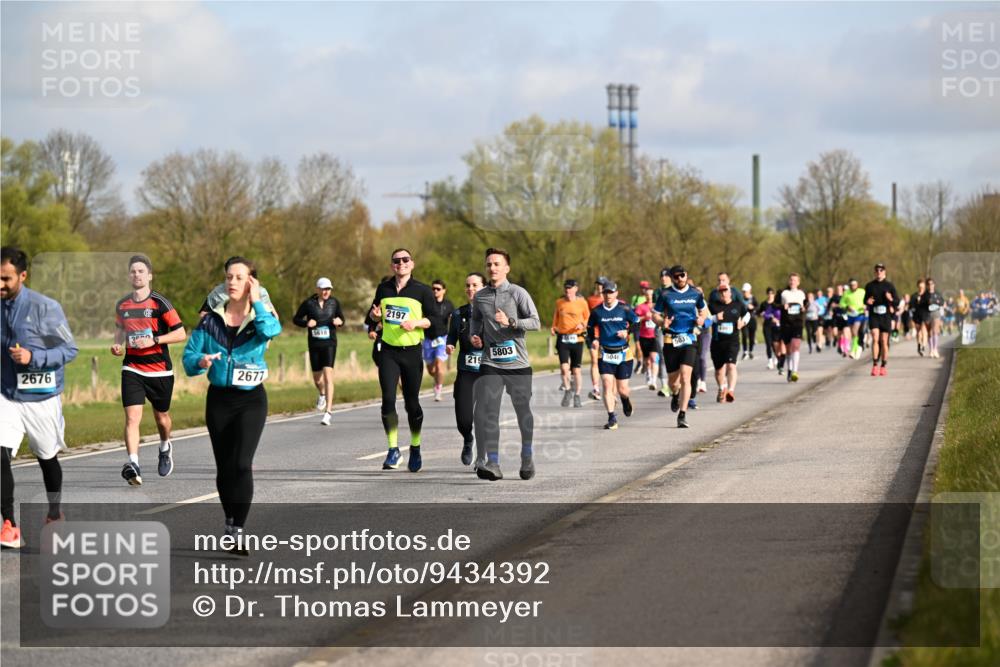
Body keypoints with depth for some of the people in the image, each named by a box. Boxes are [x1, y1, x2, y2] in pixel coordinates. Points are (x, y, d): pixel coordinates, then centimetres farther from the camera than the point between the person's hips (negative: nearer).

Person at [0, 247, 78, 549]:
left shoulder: (46, 307, -15)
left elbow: (70, 349, -11)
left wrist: (32, 357, -23)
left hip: (41, 398, -2)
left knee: (47, 458, 16)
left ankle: (55, 513, 40)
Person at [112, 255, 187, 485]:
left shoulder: (160, 303, -8)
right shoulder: (122, 305, 5)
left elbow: (181, 334, -9)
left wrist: (154, 340, -19)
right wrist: (117, 344, 4)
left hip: (159, 369, -2)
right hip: (132, 369, 2)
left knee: (161, 417, 16)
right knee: (132, 417, -16)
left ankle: (165, 448, 47)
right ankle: (133, 464, -25)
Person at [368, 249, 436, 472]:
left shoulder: (422, 291, 0)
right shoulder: (384, 288, 9)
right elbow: (374, 312, 22)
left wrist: (416, 322, -17)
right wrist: (376, 314, -1)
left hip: (412, 351, -2)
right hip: (388, 351, 2)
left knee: (412, 403, 5)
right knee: (388, 399, -11)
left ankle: (415, 449, 24)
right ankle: (393, 450, -6)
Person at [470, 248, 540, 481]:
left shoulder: (518, 293, -2)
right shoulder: (480, 297, 9)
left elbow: (535, 322, -7)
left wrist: (510, 322, -20)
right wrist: (475, 336, 7)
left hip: (517, 363, -2)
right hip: (490, 363, 2)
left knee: (523, 411, 10)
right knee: (488, 413, -12)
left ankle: (527, 459, 29)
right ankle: (492, 465, -14)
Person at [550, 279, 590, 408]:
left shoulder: (582, 302, 1)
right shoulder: (559, 302, 6)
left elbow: (588, 318, 11)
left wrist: (583, 325, -9)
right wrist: (553, 327, 3)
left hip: (577, 339, -1)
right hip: (562, 338, 1)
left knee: (576, 369, 4)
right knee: (564, 366, -14)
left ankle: (577, 396, 17)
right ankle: (568, 390, 8)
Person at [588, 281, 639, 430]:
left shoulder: (624, 309, -4)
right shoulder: (597, 311, 3)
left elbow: (636, 323, 3)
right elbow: (590, 327, 16)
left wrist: (627, 331, -15)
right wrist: (593, 340, -1)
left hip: (623, 353, -1)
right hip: (605, 353, 1)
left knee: (622, 389, 4)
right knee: (607, 385, -12)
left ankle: (626, 401, 42)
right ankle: (611, 418, -9)